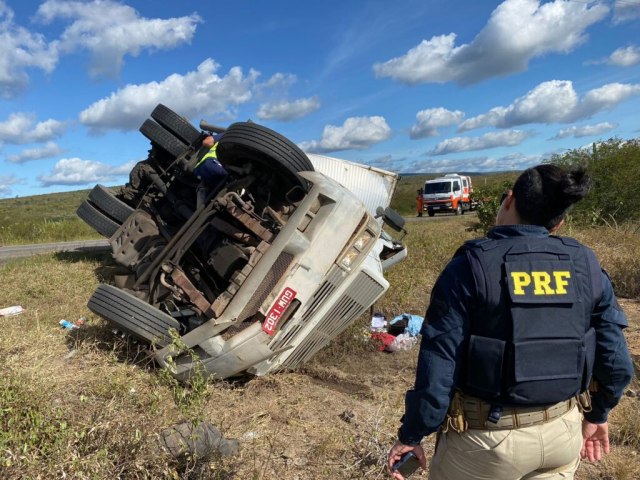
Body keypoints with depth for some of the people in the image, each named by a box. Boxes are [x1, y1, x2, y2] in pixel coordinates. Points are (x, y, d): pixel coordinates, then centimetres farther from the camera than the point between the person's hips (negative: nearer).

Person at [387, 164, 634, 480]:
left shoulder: (471, 265, -16)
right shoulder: (586, 265, -2)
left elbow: (438, 364, -18)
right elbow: (616, 360, 3)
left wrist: (411, 435, -6)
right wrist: (597, 414, 21)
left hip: (487, 437, -4)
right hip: (563, 433, 4)